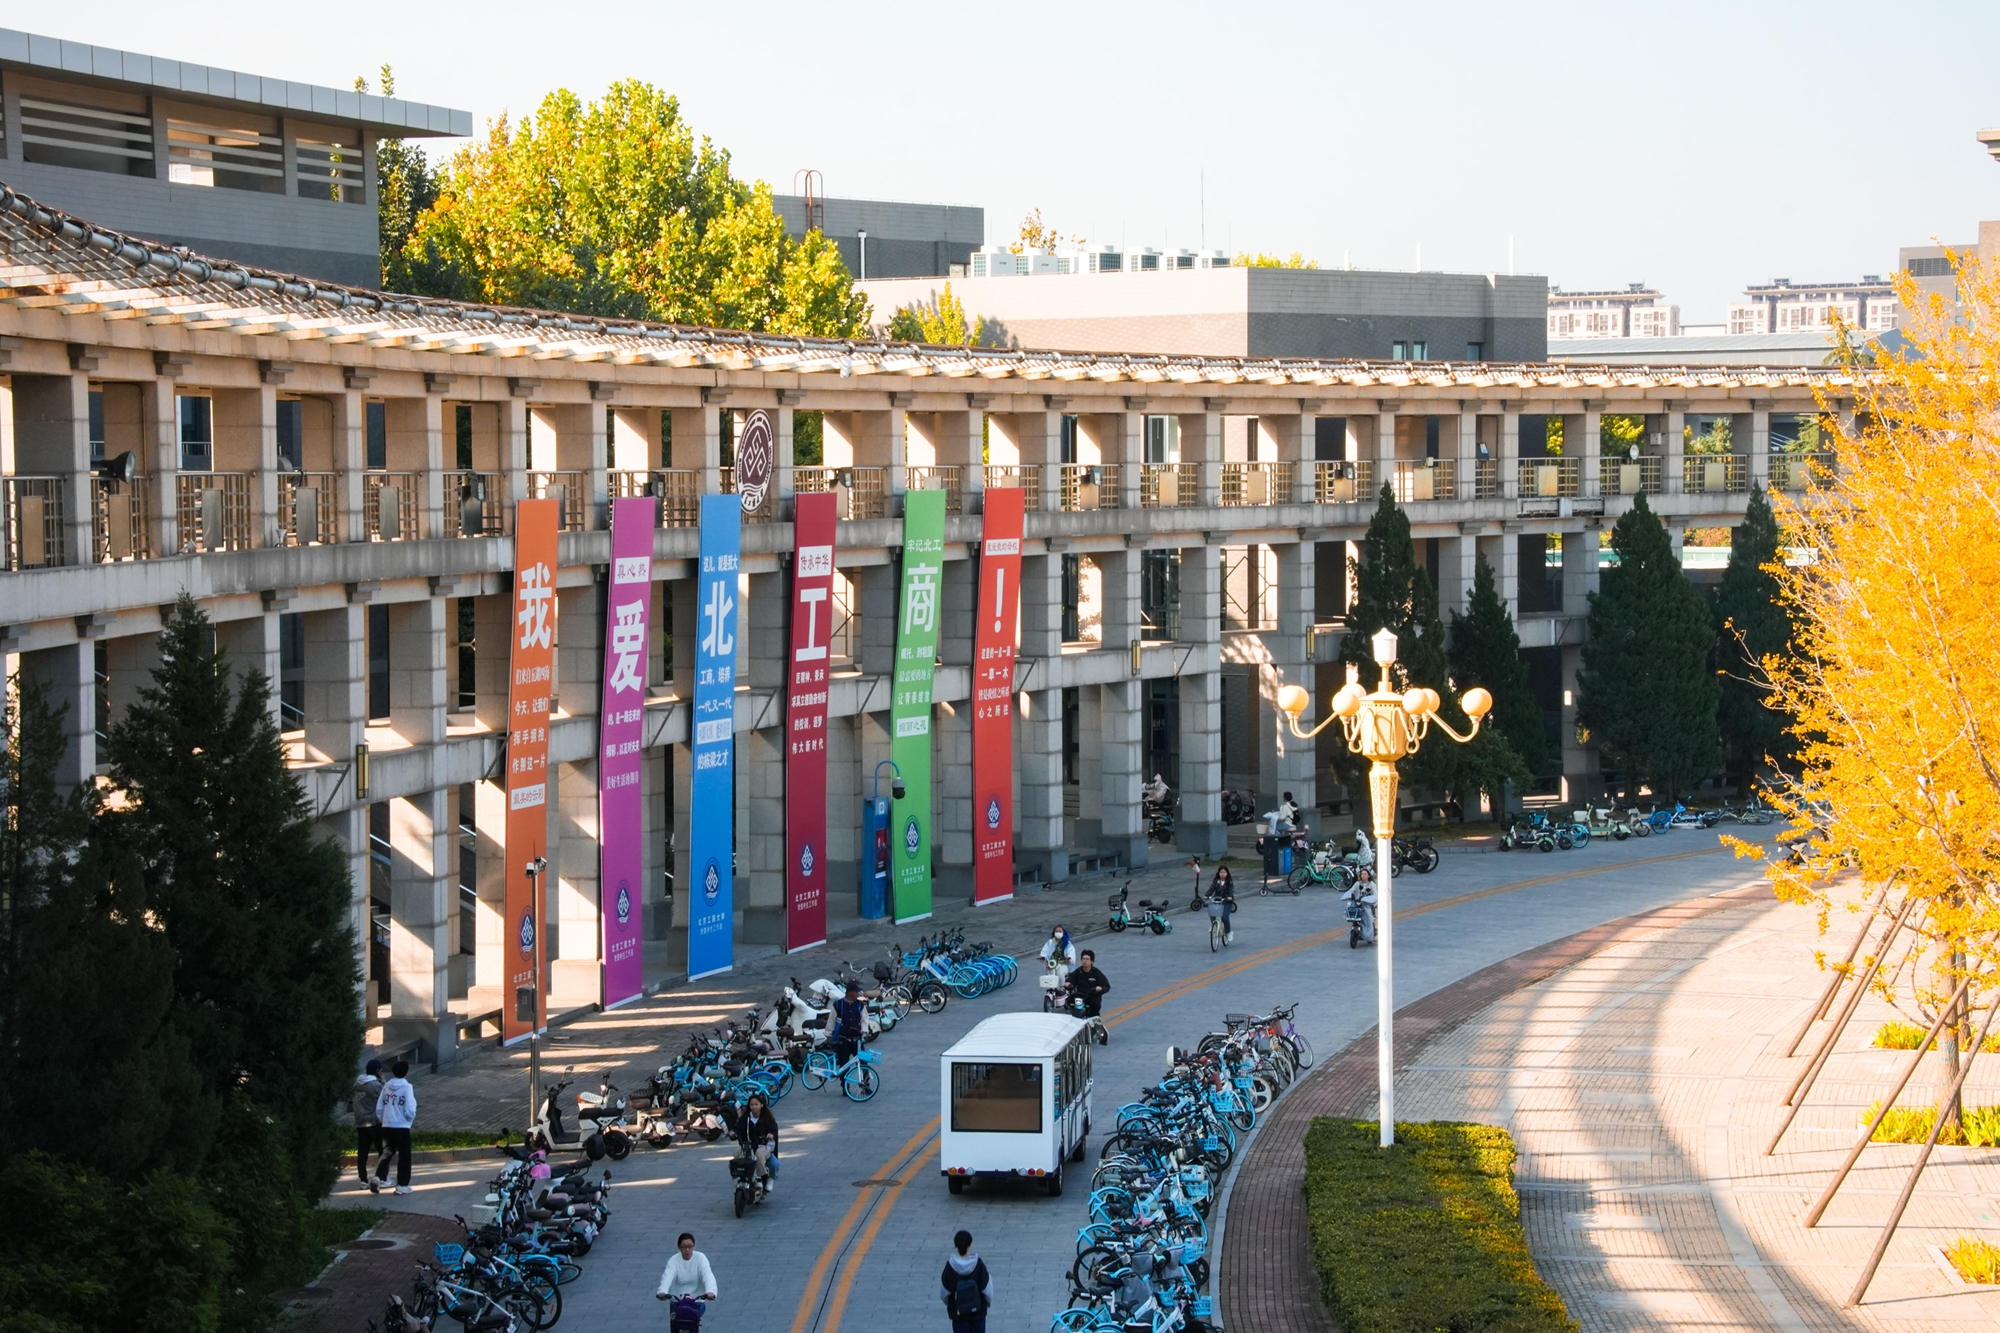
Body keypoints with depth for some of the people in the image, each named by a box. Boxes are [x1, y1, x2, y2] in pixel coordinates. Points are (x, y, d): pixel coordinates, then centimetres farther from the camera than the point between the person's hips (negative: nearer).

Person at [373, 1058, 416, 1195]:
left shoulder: (386, 1086, 3)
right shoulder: (407, 1087, -11)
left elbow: (379, 1108, 5)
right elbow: (410, 1111, -14)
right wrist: (411, 1119, 7)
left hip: (386, 1127, 4)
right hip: (402, 1127, -4)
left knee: (386, 1154, 17)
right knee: (404, 1157, 7)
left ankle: (378, 1178, 0)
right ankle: (402, 1185, 8)